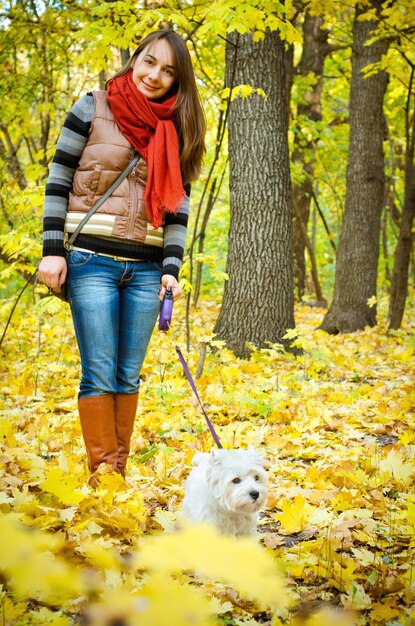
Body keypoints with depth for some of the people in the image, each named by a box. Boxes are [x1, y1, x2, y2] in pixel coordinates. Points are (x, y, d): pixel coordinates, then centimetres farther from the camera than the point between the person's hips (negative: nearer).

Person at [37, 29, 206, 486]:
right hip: (92, 262, -3)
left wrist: (171, 267, 0)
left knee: (128, 376, 6)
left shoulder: (176, 130, 11)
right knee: (100, 375, -6)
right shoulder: (93, 109, 1)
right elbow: (58, 182, 0)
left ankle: (120, 474, 14)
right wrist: (52, 248, -7)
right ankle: (101, 478, 1)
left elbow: (179, 205, 9)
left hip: (147, 269, 4)